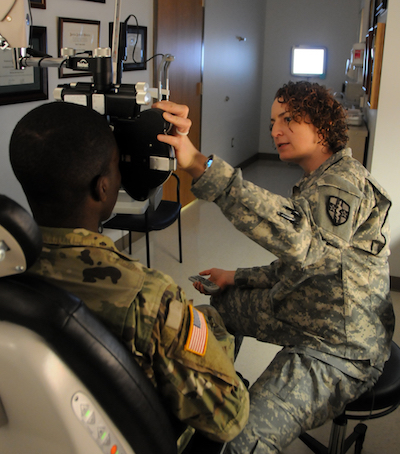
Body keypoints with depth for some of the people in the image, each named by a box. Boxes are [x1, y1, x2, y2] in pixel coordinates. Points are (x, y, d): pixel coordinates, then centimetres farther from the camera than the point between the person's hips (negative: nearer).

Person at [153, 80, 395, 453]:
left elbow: (300, 240, -44)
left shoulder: (346, 184, -21)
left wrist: (202, 167, -51)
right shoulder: (317, 184, 13)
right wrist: (237, 278, 12)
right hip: (299, 312, 10)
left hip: (339, 349, -10)